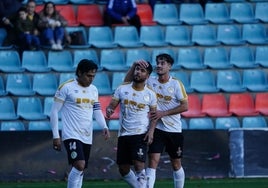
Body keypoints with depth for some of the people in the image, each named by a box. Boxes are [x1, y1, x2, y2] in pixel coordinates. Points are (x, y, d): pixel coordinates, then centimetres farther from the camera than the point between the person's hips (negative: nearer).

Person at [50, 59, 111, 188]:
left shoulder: (93, 90, 13)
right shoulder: (66, 87, -7)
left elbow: (97, 111, 15)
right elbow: (54, 111, -5)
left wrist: (104, 127, -5)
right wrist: (56, 136, -9)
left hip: (87, 137, 7)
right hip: (71, 135, -7)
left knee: (80, 170, 8)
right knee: (79, 165, -23)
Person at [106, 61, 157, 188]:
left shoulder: (150, 94, 1)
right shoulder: (122, 89, 4)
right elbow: (112, 105, 2)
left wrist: (151, 131, -10)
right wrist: (109, 110, -22)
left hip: (140, 134, -3)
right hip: (123, 134, 3)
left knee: (139, 165, -18)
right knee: (123, 169, 7)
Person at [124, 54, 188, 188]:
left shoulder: (176, 84, -6)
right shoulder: (151, 81, 0)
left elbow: (185, 106, -8)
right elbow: (127, 81, -2)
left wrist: (163, 113, -15)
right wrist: (134, 65, -17)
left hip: (174, 130, -1)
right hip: (157, 129, 1)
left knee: (176, 164, 11)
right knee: (153, 161, -12)